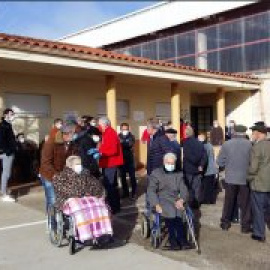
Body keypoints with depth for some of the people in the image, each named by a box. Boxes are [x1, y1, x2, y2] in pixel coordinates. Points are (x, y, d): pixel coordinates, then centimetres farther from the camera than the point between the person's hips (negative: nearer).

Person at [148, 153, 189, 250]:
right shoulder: (156, 173, 9)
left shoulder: (179, 175, 19)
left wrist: (181, 200, -13)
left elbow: (184, 190, 10)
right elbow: (151, 190, -1)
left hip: (175, 201, 2)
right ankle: (181, 239, -26)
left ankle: (174, 240, -26)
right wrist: (156, 204, -17)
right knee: (170, 210, -33)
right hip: (161, 200, -2)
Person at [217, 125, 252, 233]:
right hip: (245, 178, -1)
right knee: (245, 203, 11)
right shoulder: (250, 144, -12)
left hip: (230, 178, 2)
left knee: (228, 202, 15)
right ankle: (245, 226, 18)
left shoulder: (226, 144, -7)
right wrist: (245, 165, 9)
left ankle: (225, 223, 25)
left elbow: (220, 162, -4)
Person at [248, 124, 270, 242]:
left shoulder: (256, 147, -17)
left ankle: (259, 234, 15)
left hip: (259, 183, -6)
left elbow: (253, 168, -17)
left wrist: (249, 178, 0)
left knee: (258, 210, 6)